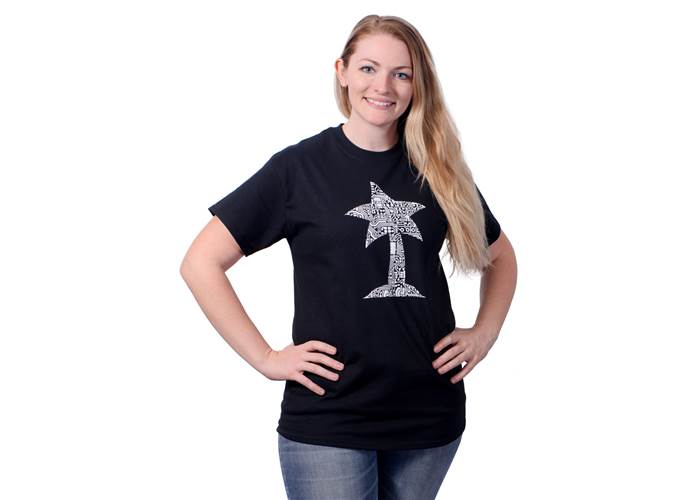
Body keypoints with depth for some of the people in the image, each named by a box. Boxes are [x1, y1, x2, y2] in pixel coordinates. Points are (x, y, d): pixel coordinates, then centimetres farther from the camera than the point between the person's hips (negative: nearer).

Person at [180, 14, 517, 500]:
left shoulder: (440, 170, 6)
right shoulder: (299, 166, -5)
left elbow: (499, 255, 22)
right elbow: (201, 263, -5)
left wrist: (485, 333, 7)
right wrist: (265, 358, -10)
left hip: (431, 413, 4)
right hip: (328, 421, -4)